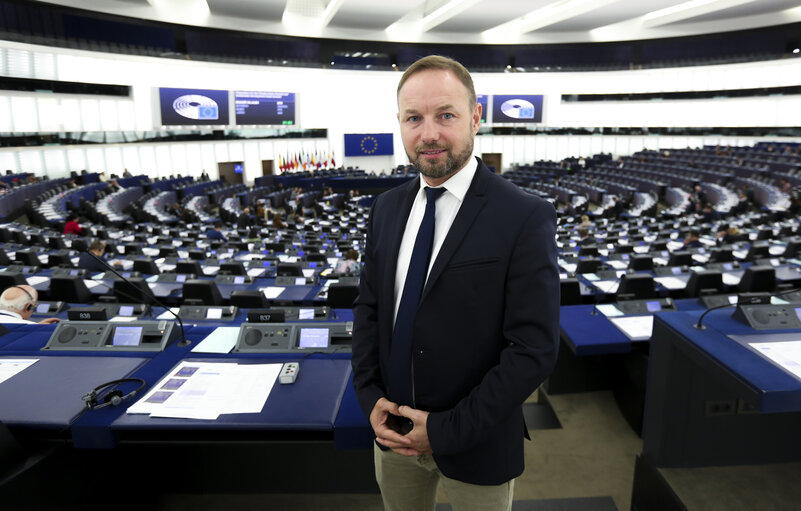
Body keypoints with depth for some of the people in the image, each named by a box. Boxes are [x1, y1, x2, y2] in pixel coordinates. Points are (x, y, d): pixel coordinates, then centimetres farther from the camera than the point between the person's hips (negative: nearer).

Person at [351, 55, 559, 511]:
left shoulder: (526, 217, -18)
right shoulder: (386, 208, 0)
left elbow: (534, 349, -18)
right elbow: (368, 306, 6)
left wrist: (448, 429, -18)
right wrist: (371, 397, -6)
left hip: (475, 443, -4)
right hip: (394, 430, 5)